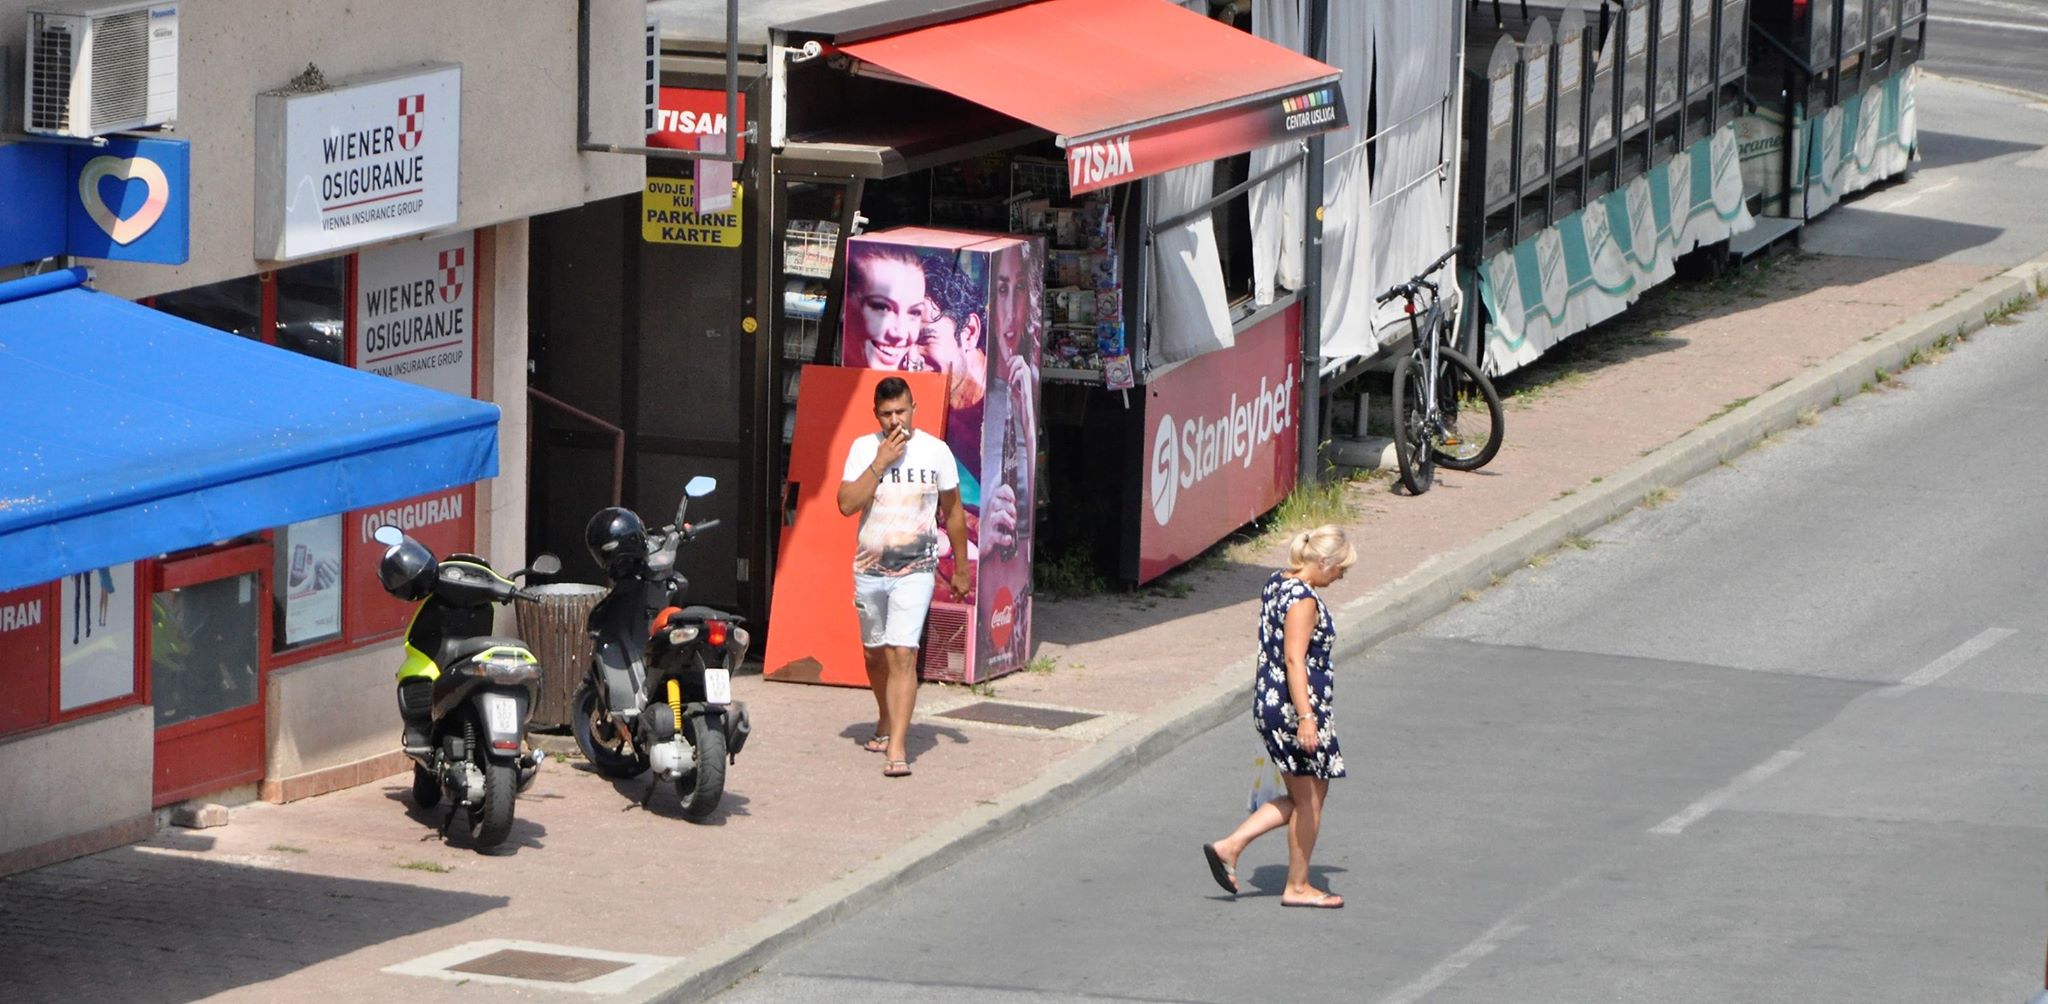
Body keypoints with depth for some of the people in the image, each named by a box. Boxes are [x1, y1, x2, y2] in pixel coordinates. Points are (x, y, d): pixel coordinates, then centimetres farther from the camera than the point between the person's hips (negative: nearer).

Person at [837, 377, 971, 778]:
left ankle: (896, 748, -19)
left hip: (915, 571, -3)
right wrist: (880, 464, -18)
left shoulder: (936, 451, -2)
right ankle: (886, 723, 41)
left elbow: (953, 511, 9)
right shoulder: (864, 449, 0)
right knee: (876, 654, 16)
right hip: (869, 569, 3)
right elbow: (846, 504, -12)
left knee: (902, 655, -15)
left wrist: (961, 568, 13)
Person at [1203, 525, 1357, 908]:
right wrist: (1306, 718, -27)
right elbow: (1295, 659, -24)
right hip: (1293, 705, -10)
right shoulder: (1304, 599, -18)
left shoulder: (1276, 584, 11)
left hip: (1268, 701, 10)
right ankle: (1297, 886, 14)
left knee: (1301, 797, 17)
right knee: (1310, 798, 5)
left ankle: (1229, 847, 11)